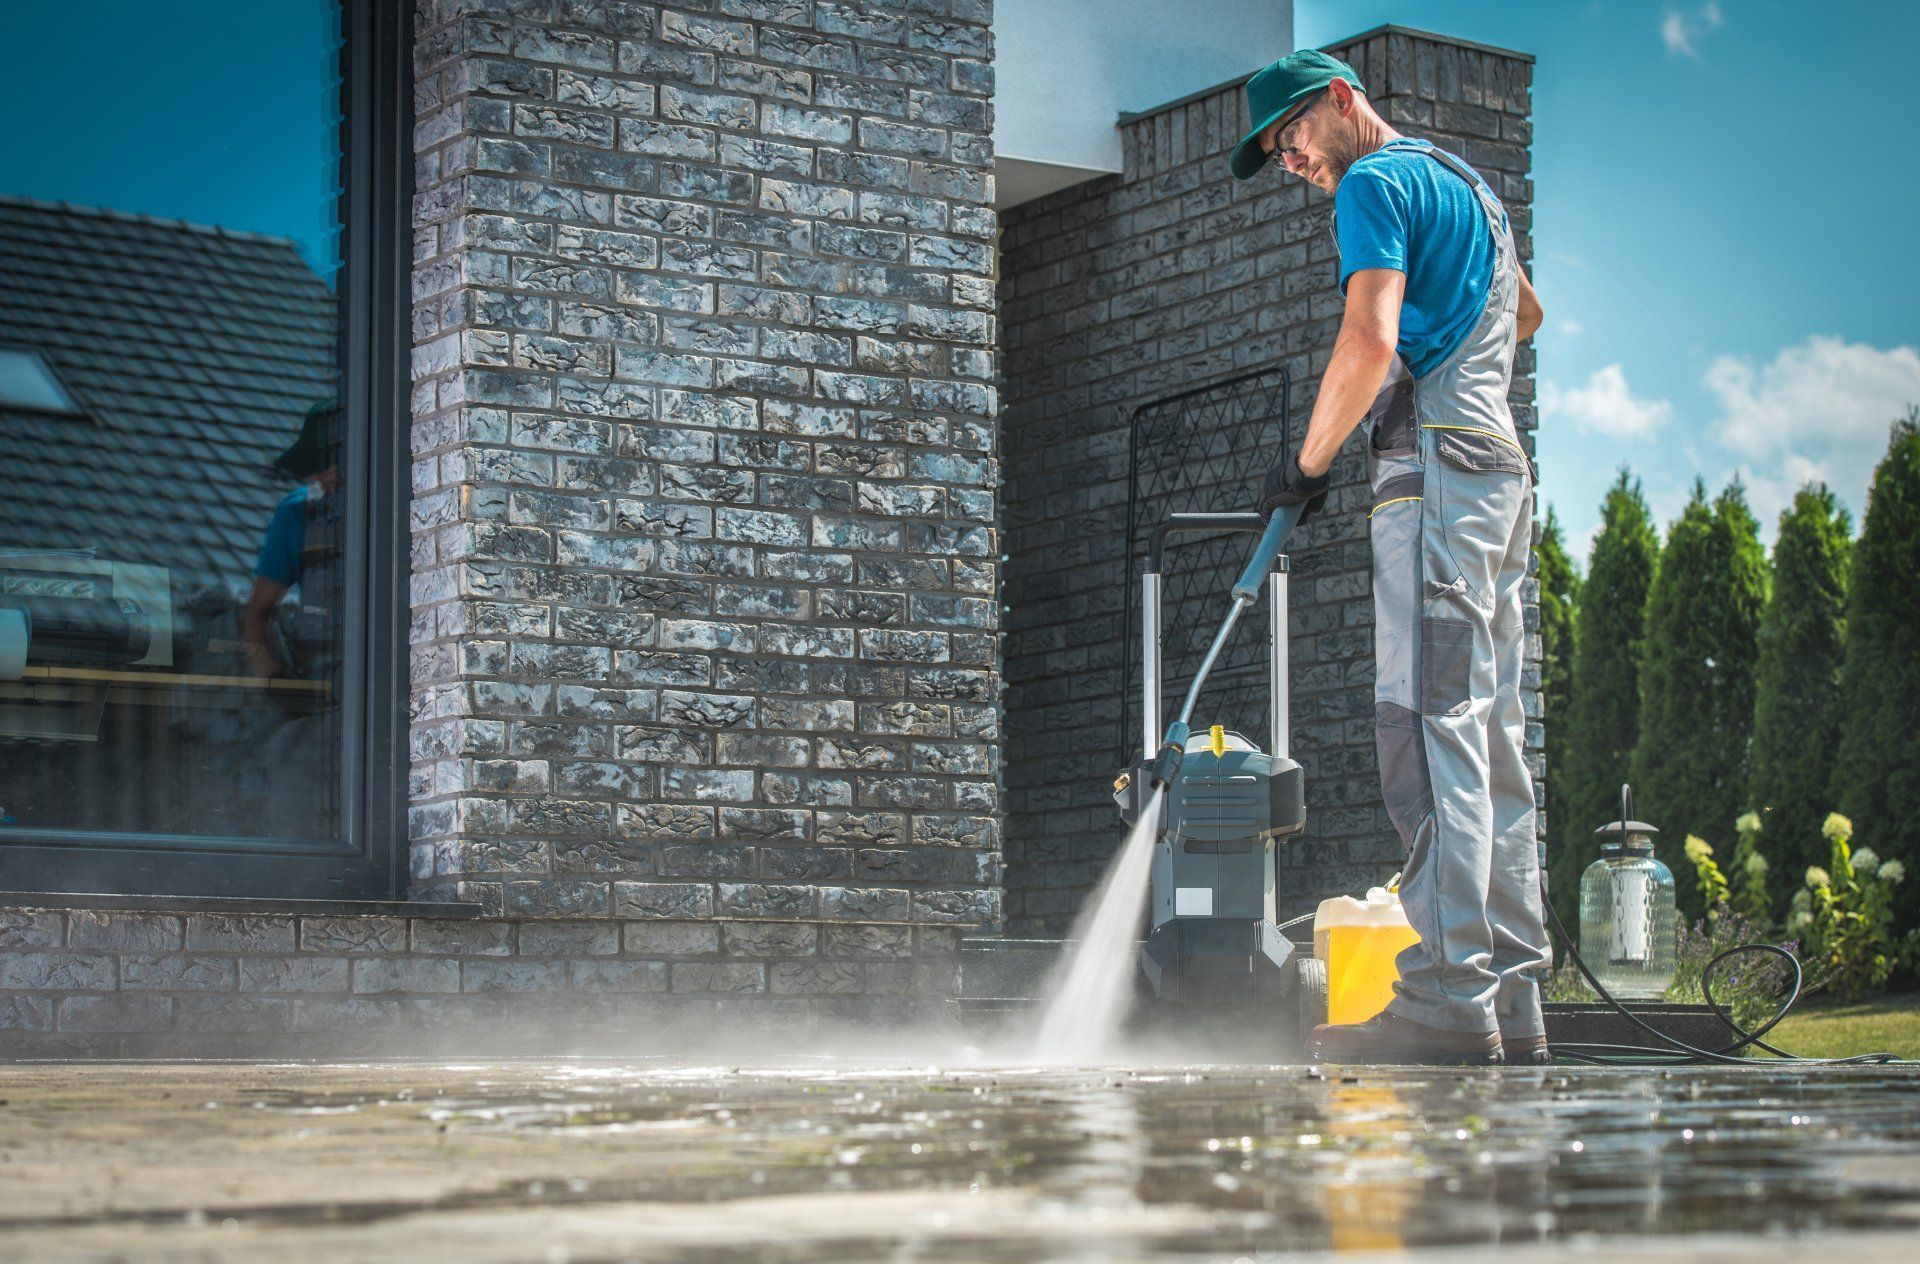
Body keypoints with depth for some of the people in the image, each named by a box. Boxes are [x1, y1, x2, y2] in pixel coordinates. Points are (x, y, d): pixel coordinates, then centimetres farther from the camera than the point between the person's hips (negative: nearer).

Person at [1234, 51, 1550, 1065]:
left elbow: (1370, 342, -15)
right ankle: (1512, 1002, 4)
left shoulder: (1377, 182, -3)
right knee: (1491, 741, 6)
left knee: (1431, 726, -16)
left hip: (1435, 466, -10)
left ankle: (1450, 1001, -23)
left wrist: (1308, 460, -5)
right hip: (1501, 471, 10)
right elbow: (1525, 314, 45)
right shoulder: (1465, 183, 27)